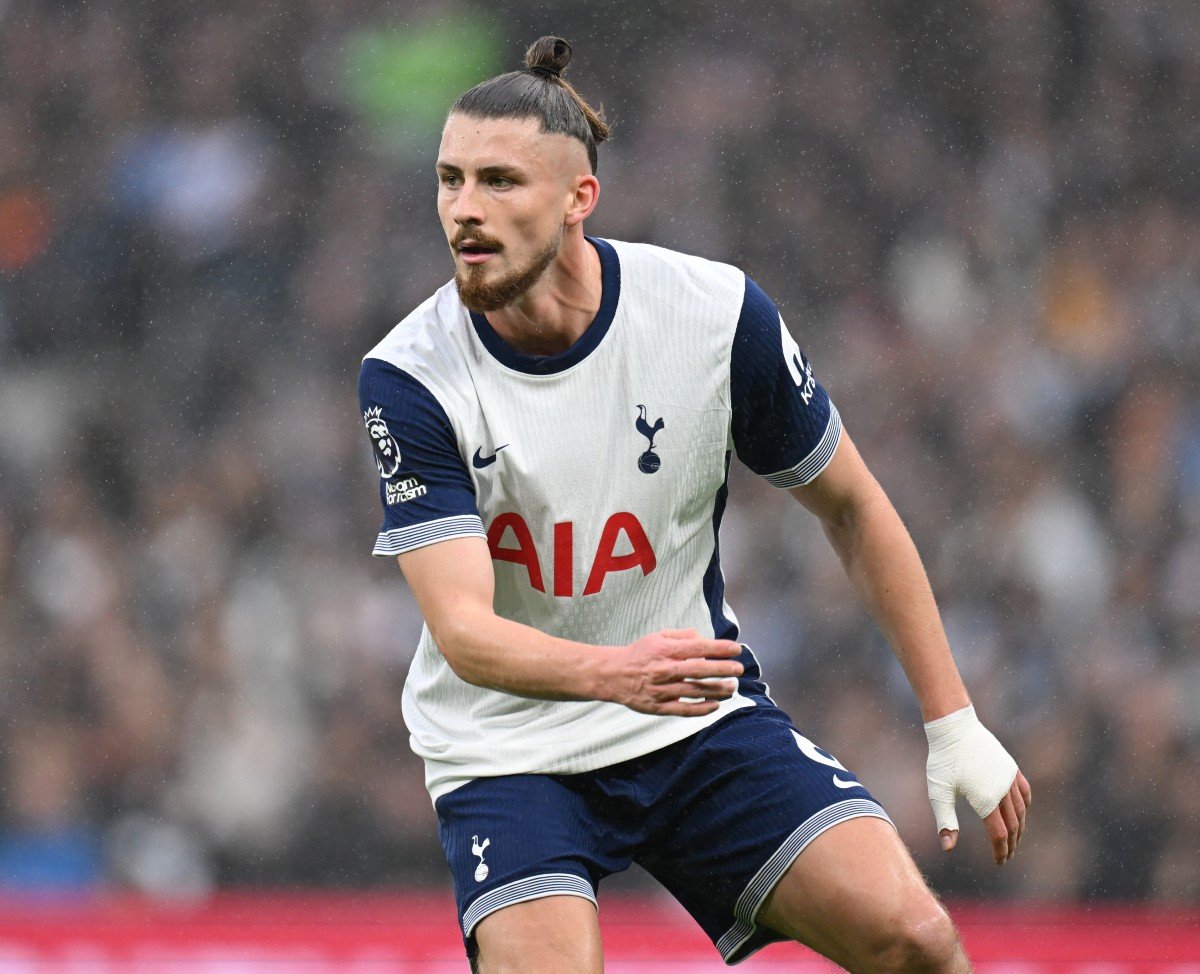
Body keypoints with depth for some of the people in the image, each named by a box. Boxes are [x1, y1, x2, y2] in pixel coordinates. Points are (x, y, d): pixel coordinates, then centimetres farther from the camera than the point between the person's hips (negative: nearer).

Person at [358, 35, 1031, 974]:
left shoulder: (718, 312, -12)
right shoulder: (409, 378, -17)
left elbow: (851, 507, 3)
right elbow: (464, 630, -25)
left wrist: (953, 721, 3)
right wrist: (612, 672, -45)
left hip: (701, 720, 2)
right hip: (510, 749, -2)